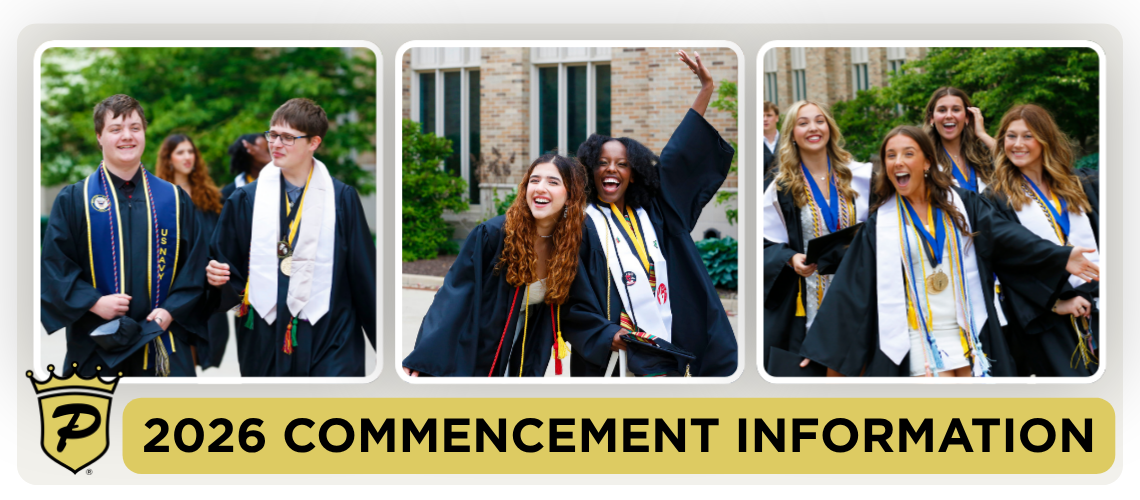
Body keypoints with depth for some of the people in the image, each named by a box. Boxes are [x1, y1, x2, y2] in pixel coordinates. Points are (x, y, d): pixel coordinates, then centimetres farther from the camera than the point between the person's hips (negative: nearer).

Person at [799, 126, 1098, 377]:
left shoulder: (960, 205, 7)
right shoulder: (880, 223, 3)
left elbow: (1007, 237, -4)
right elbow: (850, 287, 2)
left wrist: (1060, 258, -18)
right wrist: (822, 343, -2)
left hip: (968, 337, 2)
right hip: (919, 341, -2)